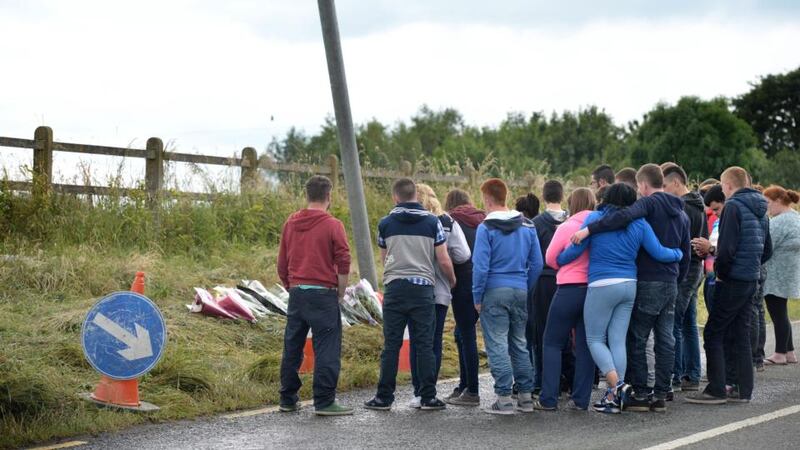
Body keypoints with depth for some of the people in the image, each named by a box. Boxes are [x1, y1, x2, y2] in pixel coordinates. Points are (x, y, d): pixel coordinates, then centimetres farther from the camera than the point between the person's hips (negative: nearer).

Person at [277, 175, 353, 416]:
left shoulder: (290, 223, 9)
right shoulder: (333, 225, -7)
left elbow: (282, 264, 13)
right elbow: (344, 263, -10)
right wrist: (340, 294, 2)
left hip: (296, 293, 5)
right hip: (323, 294, -5)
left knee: (292, 348, 12)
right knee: (326, 349, -2)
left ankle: (288, 399, 19)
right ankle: (324, 402, -3)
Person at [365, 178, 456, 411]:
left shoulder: (386, 223, 4)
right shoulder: (432, 222, 1)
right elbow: (444, 261, 0)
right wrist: (452, 281, 17)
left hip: (394, 287, 1)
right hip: (423, 287, -1)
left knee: (391, 345, 3)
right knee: (425, 344, 3)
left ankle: (384, 397, 5)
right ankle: (428, 397, 4)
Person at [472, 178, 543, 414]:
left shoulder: (486, 228, -9)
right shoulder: (527, 226, 7)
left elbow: (480, 266, -12)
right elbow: (537, 263, 8)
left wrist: (477, 297, -4)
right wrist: (526, 289, 16)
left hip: (495, 291, -5)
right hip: (520, 291, 6)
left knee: (497, 345, -2)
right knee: (519, 344, 15)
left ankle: (504, 398, -5)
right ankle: (526, 396, 17)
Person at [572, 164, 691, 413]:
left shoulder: (649, 203, -9)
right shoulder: (680, 213, 17)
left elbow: (625, 215, -30)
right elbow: (686, 254, 21)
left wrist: (589, 229, -32)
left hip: (647, 281, -7)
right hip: (670, 284, 7)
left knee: (637, 338, 1)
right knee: (665, 339, 8)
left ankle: (640, 393, 2)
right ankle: (661, 394, 11)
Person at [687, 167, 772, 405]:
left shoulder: (733, 207, -12)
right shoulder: (761, 211, 14)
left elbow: (727, 248, -20)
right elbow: (767, 249, 19)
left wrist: (720, 272, -7)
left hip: (733, 280, -8)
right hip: (752, 280, 8)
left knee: (713, 333, -3)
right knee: (741, 335, 11)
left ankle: (716, 390, -4)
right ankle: (744, 391, 12)